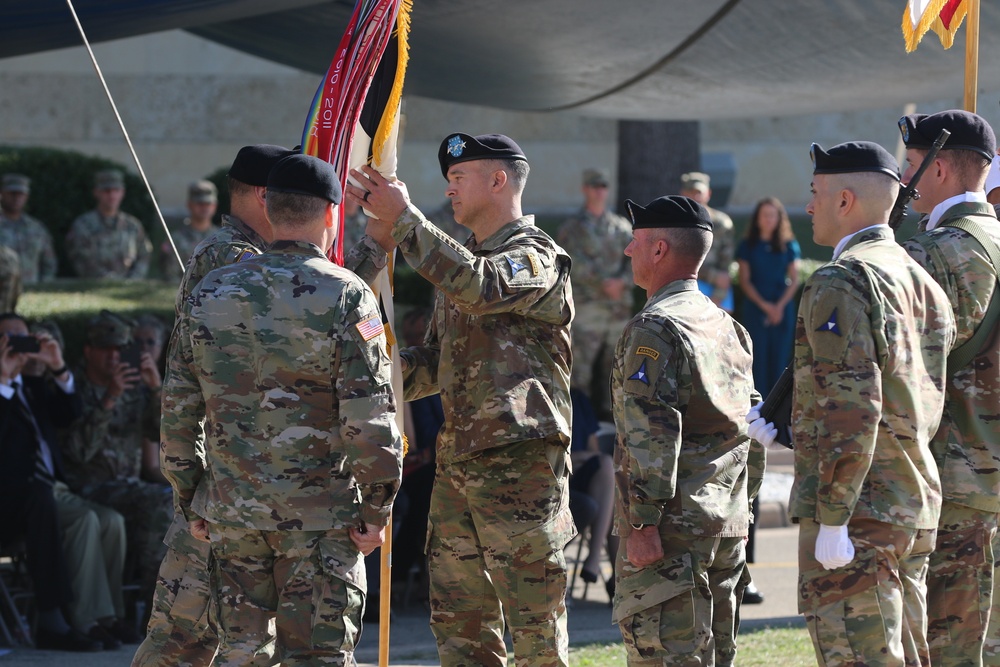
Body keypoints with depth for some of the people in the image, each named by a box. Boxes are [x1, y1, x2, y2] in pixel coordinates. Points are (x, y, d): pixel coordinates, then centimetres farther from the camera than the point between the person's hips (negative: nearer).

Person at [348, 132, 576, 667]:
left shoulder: (538, 257, -7)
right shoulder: (462, 260, 20)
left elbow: (479, 286, -28)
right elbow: (435, 360, 23)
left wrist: (403, 219, -24)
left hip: (520, 461, -9)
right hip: (456, 462, 9)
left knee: (535, 622, -5)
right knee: (459, 624, 11)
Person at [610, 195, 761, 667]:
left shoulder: (652, 330, -12)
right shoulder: (728, 327, 15)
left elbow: (653, 433, -19)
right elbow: (752, 429, 19)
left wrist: (642, 523, -19)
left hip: (671, 527, -9)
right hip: (727, 529, 9)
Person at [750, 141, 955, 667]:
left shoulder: (838, 283, -14)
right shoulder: (923, 283, 14)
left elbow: (853, 408, -22)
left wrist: (831, 521, -20)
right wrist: (788, 435, 23)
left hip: (856, 510, -9)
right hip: (915, 503, 9)